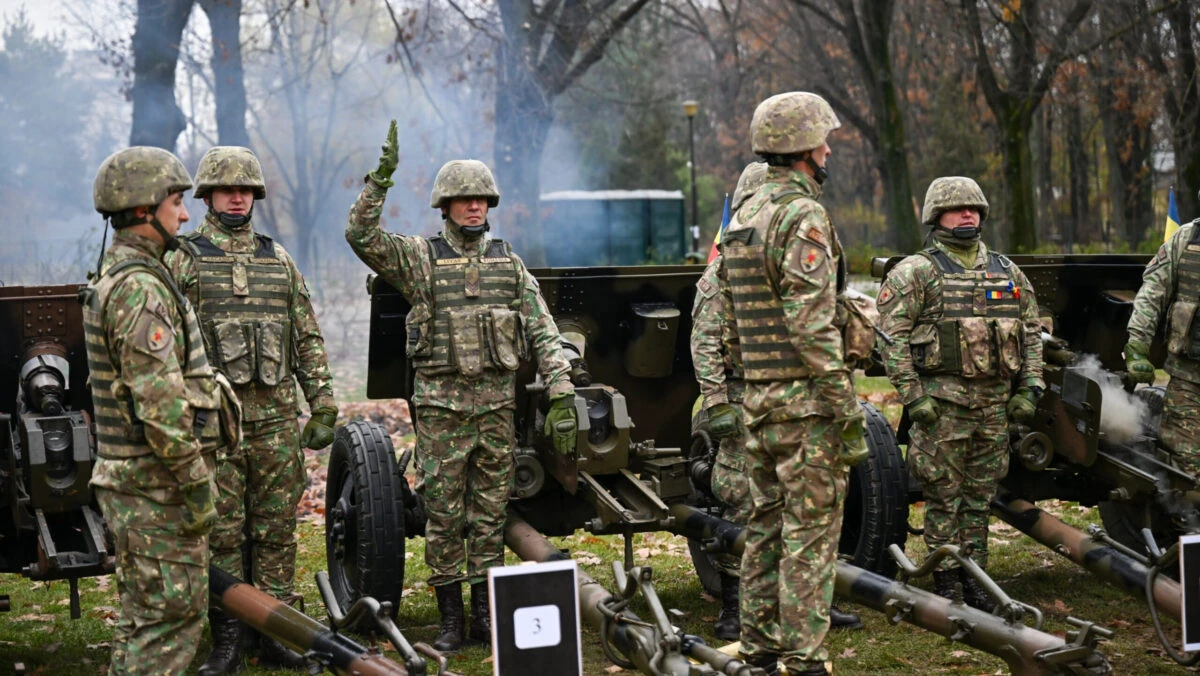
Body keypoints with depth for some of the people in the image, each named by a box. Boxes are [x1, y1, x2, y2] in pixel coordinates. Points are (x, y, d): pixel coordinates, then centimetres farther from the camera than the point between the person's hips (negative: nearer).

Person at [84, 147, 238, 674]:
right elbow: (160, 401, -24)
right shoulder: (140, 288, -18)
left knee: (143, 621, 17)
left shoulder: (114, 279, 16)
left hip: (130, 481, 10)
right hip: (155, 487, -10)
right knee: (169, 618, -6)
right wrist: (197, 484, -20)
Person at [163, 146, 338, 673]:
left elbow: (309, 339, 14)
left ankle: (276, 633, 15)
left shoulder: (279, 260, 13)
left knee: (277, 528, 6)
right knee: (221, 531, 1)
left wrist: (323, 407, 8)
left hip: (276, 417, 3)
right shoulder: (182, 259, 2)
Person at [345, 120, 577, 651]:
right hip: (440, 403, -2)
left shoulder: (508, 262, 9)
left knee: (490, 511, 7)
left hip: (497, 403, 2)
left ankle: (485, 613, 15)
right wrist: (382, 175, -20)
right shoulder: (420, 257, 2)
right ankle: (450, 617, 11)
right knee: (443, 512, 2)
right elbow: (361, 235, -12)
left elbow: (543, 333, 4)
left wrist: (562, 396, -5)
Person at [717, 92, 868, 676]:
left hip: (758, 398, 9)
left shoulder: (743, 218, 13)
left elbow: (727, 316, 16)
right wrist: (848, 413, -18)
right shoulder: (804, 217, -14)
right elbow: (812, 327, -21)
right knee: (810, 533, -4)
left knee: (767, 526, 14)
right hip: (806, 400, -9)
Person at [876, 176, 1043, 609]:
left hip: (995, 400, 5)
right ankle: (945, 585, 6)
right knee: (944, 496, -1)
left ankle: (974, 578, 18)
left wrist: (1030, 388, 8)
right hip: (942, 400, -4)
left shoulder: (1007, 272, 14)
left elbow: (1031, 330, 18)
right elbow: (892, 335, -8)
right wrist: (911, 395, -14)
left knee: (980, 496, 10)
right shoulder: (916, 272, -3)